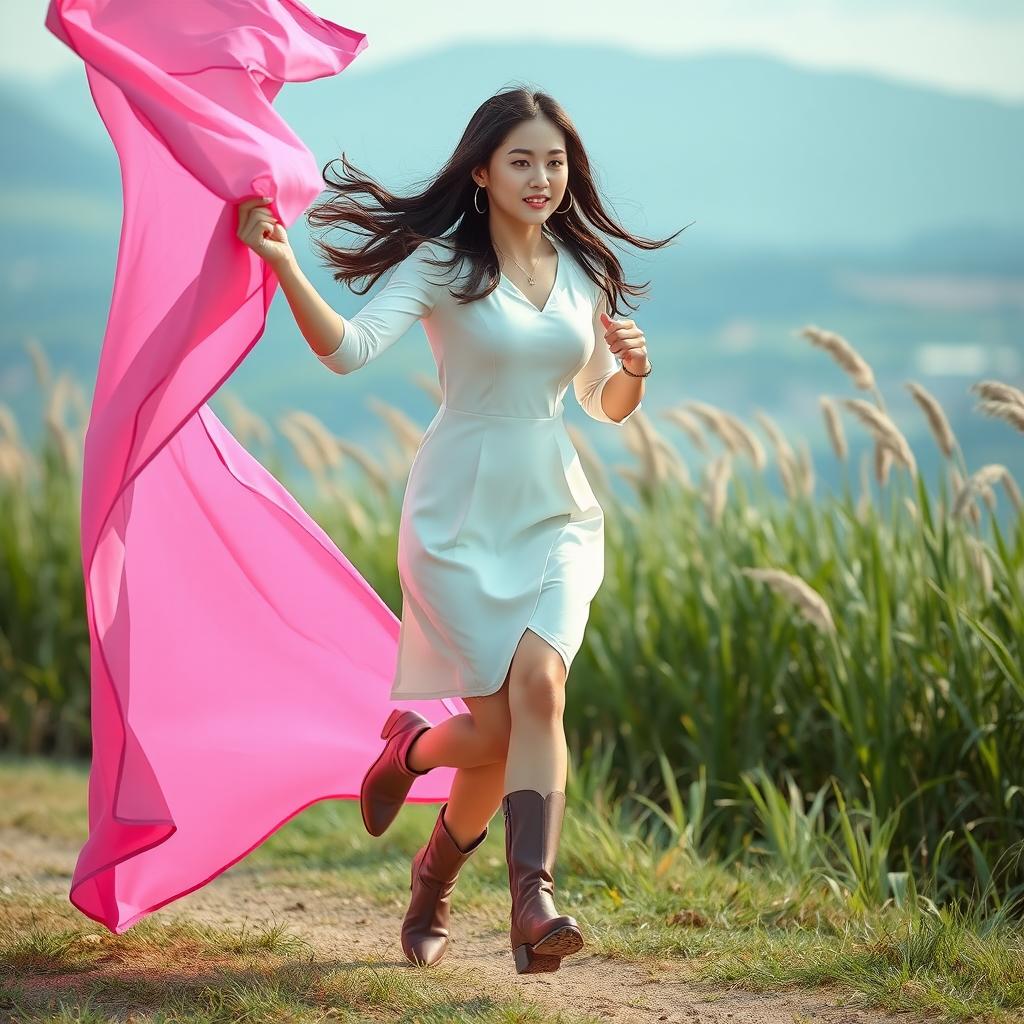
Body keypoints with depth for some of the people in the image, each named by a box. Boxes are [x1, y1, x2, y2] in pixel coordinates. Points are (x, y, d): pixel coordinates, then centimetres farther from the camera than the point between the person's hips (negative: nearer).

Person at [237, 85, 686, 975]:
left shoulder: (584, 270, 10)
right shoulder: (443, 262, -5)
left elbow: (608, 407, 19)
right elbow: (350, 348, -20)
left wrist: (632, 368, -3)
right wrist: (283, 265, -33)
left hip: (556, 515, 3)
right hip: (461, 517, -3)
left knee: (539, 683, -21)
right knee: (498, 727, -6)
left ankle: (533, 901, -24)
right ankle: (410, 748, 31)